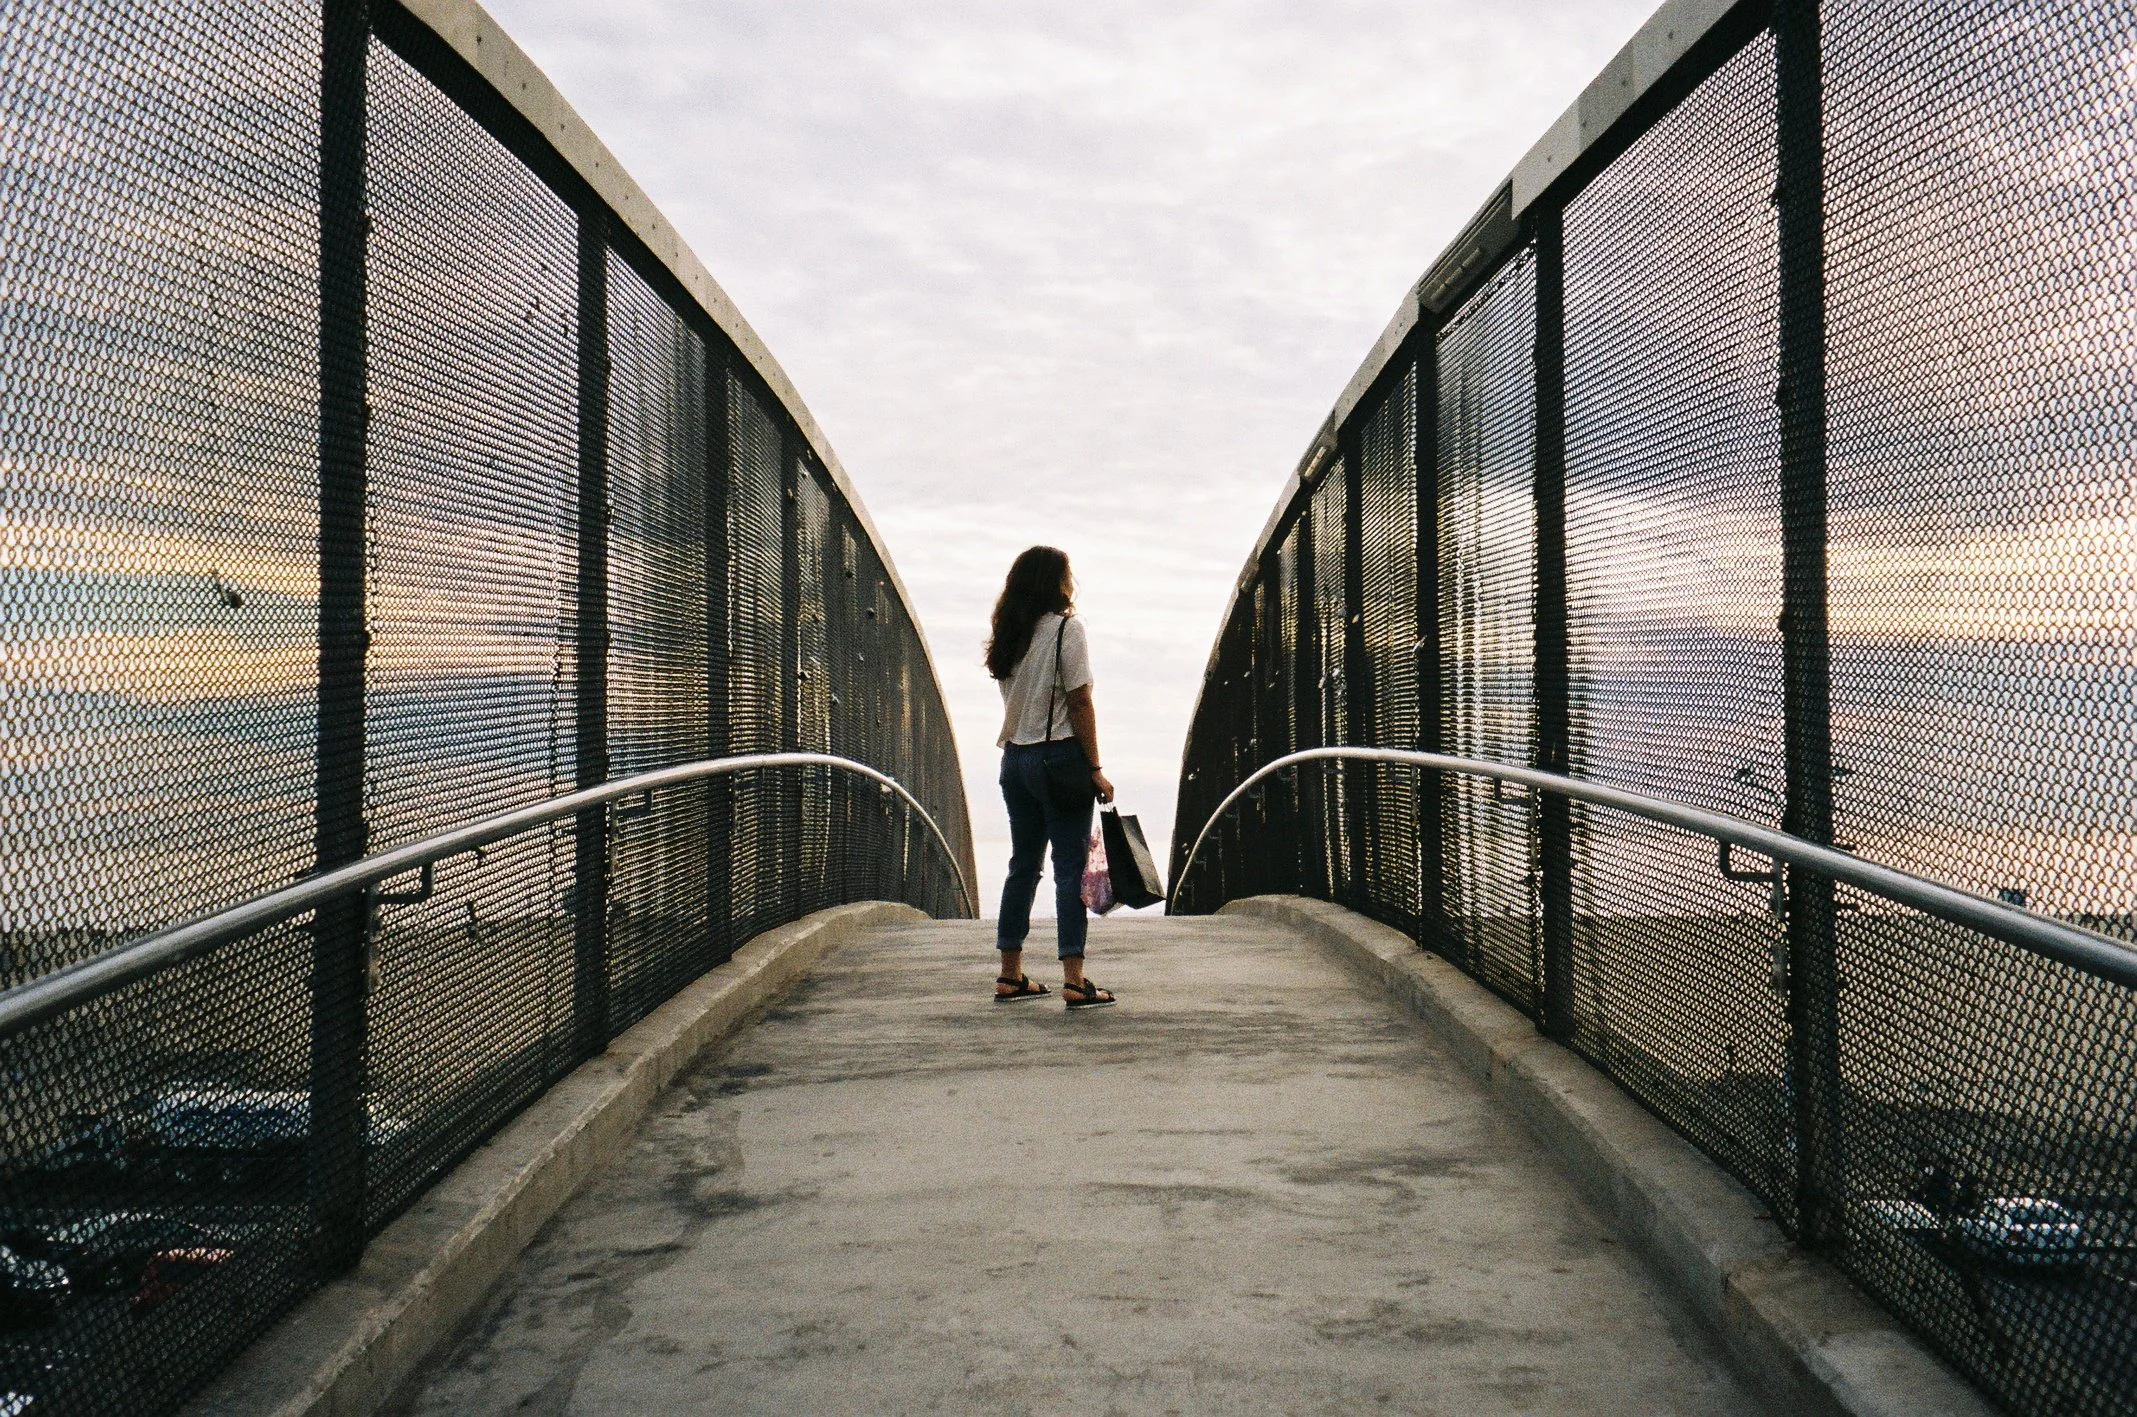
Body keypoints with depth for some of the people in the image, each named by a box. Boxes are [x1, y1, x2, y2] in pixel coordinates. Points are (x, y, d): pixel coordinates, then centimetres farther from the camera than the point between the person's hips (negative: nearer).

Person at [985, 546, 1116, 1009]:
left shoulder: (1009, 634, 10)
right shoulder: (1066, 628, -8)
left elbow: (1013, 697, 6)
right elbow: (1079, 704, -11)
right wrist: (1095, 769, -8)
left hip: (1015, 758, 7)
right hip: (1059, 758, -7)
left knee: (1023, 866, 13)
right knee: (1071, 867, -4)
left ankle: (1010, 976, 17)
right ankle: (1074, 982, -7)